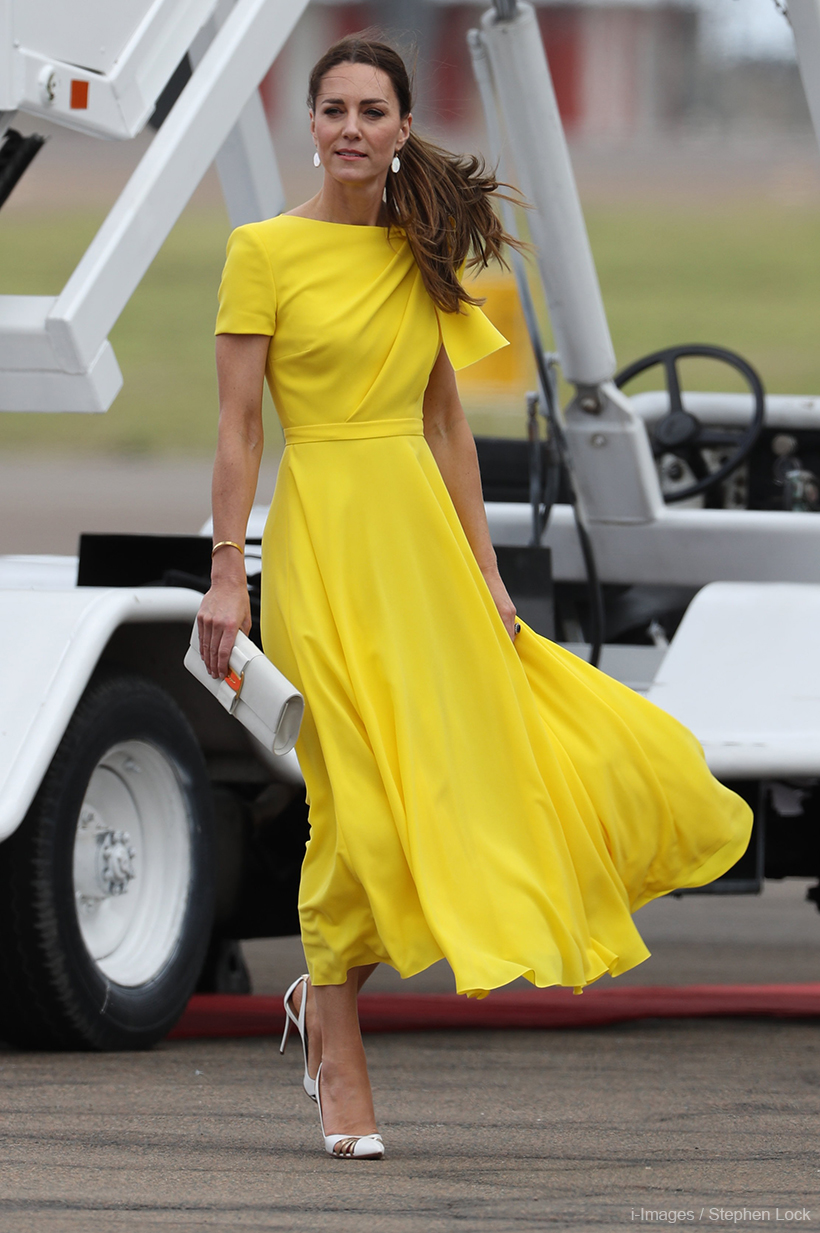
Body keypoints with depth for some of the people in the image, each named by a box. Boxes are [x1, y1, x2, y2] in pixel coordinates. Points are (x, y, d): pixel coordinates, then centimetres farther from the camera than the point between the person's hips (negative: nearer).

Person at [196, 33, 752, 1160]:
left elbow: (446, 423, 14)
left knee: (456, 764, -1)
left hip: (424, 530, 5)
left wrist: (484, 570, 10)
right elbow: (238, 425, -5)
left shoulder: (421, 256, 11)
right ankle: (339, 1065, 4)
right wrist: (227, 576, -11)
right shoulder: (266, 251, -4)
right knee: (356, 799, -7)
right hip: (326, 534, -5)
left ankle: (332, 982, 21)